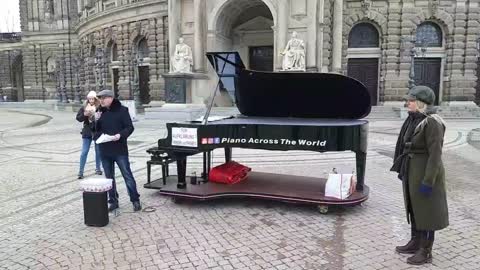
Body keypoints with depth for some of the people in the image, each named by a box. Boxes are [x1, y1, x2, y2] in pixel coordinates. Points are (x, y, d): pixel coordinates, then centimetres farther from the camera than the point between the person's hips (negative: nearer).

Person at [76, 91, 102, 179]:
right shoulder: (84, 107, 2)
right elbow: (78, 118, 1)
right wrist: (84, 114, -16)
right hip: (87, 133, 1)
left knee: (98, 151, 12)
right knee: (84, 152, 2)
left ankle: (98, 168, 29)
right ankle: (80, 172, 8)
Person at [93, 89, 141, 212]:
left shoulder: (122, 110, -6)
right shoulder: (100, 112, 9)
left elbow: (130, 127, -8)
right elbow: (95, 130, 12)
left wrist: (120, 135, -25)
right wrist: (95, 120, -6)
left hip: (120, 149, -5)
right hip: (104, 150, 5)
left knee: (127, 175, -2)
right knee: (109, 177, 12)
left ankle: (135, 200, 8)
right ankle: (113, 201, 23)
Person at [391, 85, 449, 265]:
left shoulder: (432, 123, -20)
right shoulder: (414, 120, 7)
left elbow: (435, 155, -21)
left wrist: (428, 182, -22)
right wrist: (402, 170, 17)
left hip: (426, 173, -9)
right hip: (412, 172, 9)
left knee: (426, 210, 2)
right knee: (414, 207, 17)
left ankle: (426, 252, 15)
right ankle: (416, 243, 31)